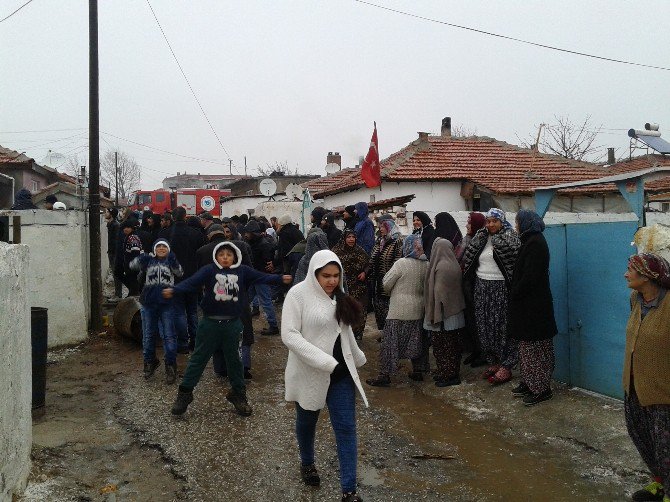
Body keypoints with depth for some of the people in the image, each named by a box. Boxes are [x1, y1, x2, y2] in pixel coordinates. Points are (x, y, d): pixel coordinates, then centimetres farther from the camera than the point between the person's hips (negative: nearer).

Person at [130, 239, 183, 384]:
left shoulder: (171, 261, 7)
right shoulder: (148, 260, 10)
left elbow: (179, 273, -11)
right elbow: (133, 266, -5)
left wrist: (173, 262, -31)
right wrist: (141, 259, -25)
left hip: (167, 303, -2)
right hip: (149, 303, 2)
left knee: (169, 335, -2)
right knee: (148, 335, 12)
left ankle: (170, 366, 5)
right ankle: (150, 362, 28)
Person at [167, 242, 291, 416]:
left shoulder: (242, 271, 0)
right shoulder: (209, 270, -7)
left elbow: (261, 277, -1)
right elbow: (191, 282, -17)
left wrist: (280, 278, -10)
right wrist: (174, 290, -32)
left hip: (232, 324, 2)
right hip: (210, 323, -2)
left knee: (234, 359, 15)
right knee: (198, 358, 9)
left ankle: (238, 394, 31)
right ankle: (184, 393, 21)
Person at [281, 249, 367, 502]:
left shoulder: (338, 295, 4)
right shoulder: (298, 294, -15)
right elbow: (289, 335, -22)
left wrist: (357, 358, 23)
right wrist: (326, 362, -25)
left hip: (340, 372, 4)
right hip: (309, 373, -4)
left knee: (346, 428, -1)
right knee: (307, 422, 18)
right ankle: (307, 463, 45)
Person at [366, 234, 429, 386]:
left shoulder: (401, 263, -15)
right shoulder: (426, 265, -1)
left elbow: (386, 284, -8)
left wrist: (392, 293, 12)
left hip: (399, 309, -5)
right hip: (418, 309, 6)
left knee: (390, 342, 1)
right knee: (415, 341, 18)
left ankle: (384, 375, 3)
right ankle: (417, 371, 26)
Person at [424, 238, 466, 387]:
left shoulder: (441, 267, -20)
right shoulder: (455, 264, 3)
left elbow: (438, 292, -20)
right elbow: (459, 287, 10)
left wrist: (436, 316, -17)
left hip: (444, 313, -8)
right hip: (457, 313, 8)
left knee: (442, 346, 4)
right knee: (454, 345, 16)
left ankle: (446, 376, 10)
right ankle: (454, 373, 26)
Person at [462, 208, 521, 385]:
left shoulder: (509, 236, -4)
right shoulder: (481, 238, 12)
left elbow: (514, 250, -25)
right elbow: (469, 258, 2)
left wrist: (497, 237, -16)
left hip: (501, 289, -6)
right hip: (482, 289, 6)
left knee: (502, 326, -2)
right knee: (484, 327, 11)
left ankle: (506, 367, 6)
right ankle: (494, 362, 24)